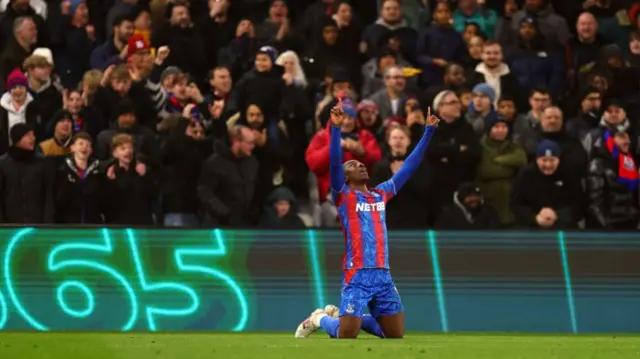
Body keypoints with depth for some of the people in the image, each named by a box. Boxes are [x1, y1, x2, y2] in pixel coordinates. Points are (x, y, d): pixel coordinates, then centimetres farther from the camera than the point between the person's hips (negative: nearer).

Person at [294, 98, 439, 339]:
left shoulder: (381, 194, 17)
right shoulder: (344, 196, 2)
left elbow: (410, 166, 20)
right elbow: (335, 164, -15)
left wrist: (428, 132, 18)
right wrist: (336, 128, -27)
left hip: (383, 275, 6)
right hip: (358, 275, -6)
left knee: (396, 335, 5)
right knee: (346, 336, -11)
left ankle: (357, 318, 28)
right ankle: (320, 319, 21)